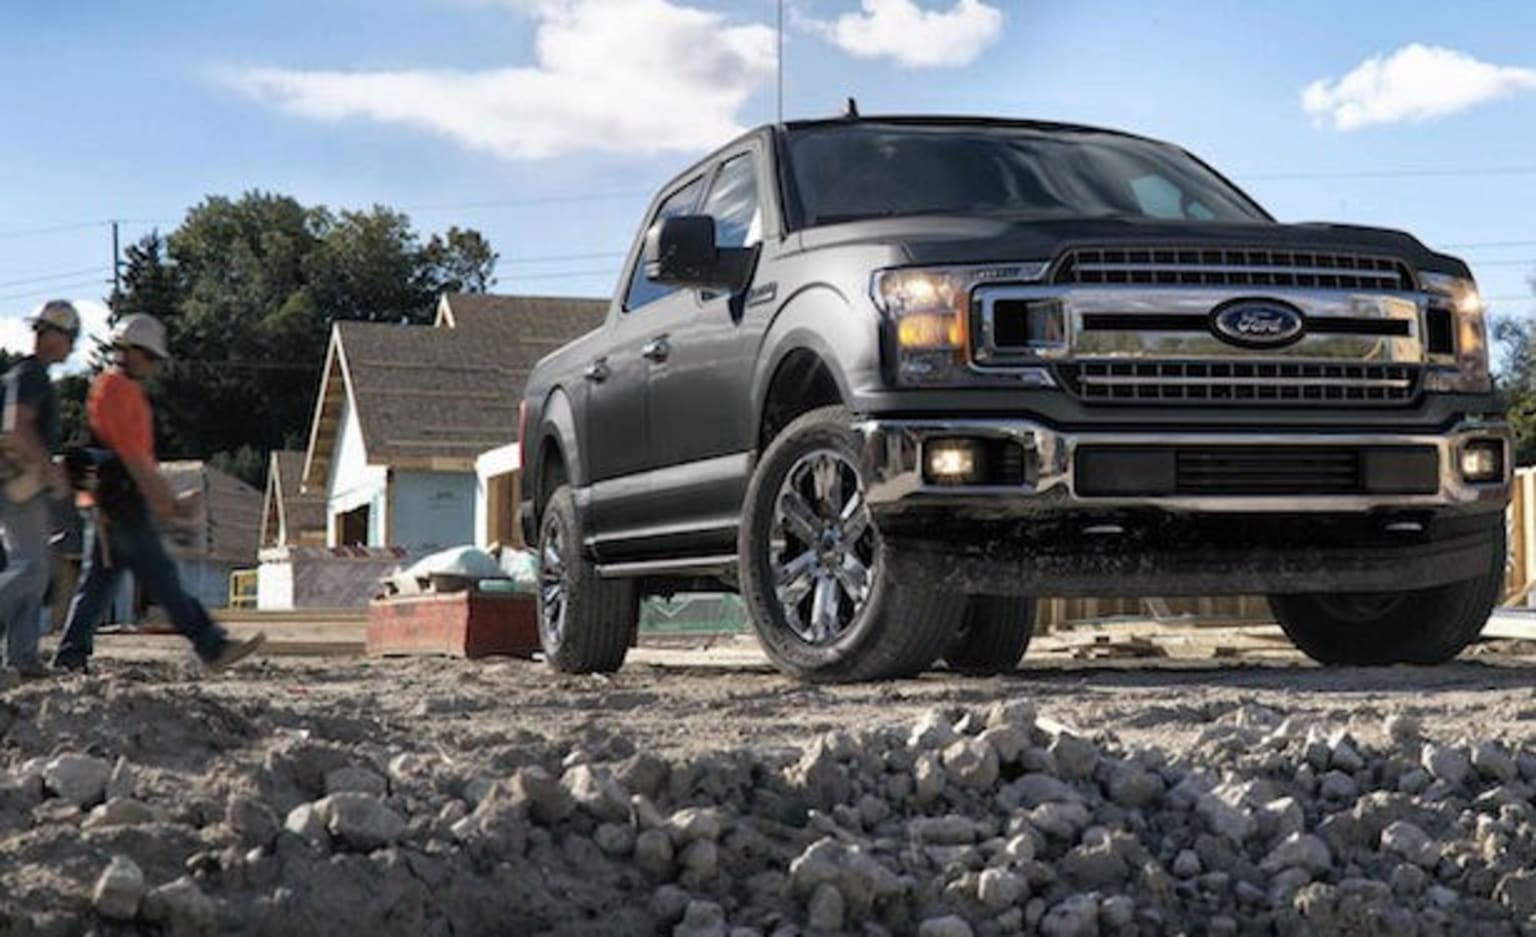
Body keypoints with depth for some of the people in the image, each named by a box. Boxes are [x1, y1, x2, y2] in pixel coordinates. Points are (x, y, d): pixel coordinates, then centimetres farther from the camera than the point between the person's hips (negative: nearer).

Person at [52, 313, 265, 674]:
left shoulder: (127, 391, 22)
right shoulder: (114, 389, -11)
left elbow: (142, 455, 25)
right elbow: (130, 453, -18)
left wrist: (167, 498, 22)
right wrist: (156, 498, -18)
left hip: (107, 506, 10)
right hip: (121, 504, -10)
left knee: (97, 582, 10)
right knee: (162, 579, -9)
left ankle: (70, 657, 10)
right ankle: (213, 647, -9)